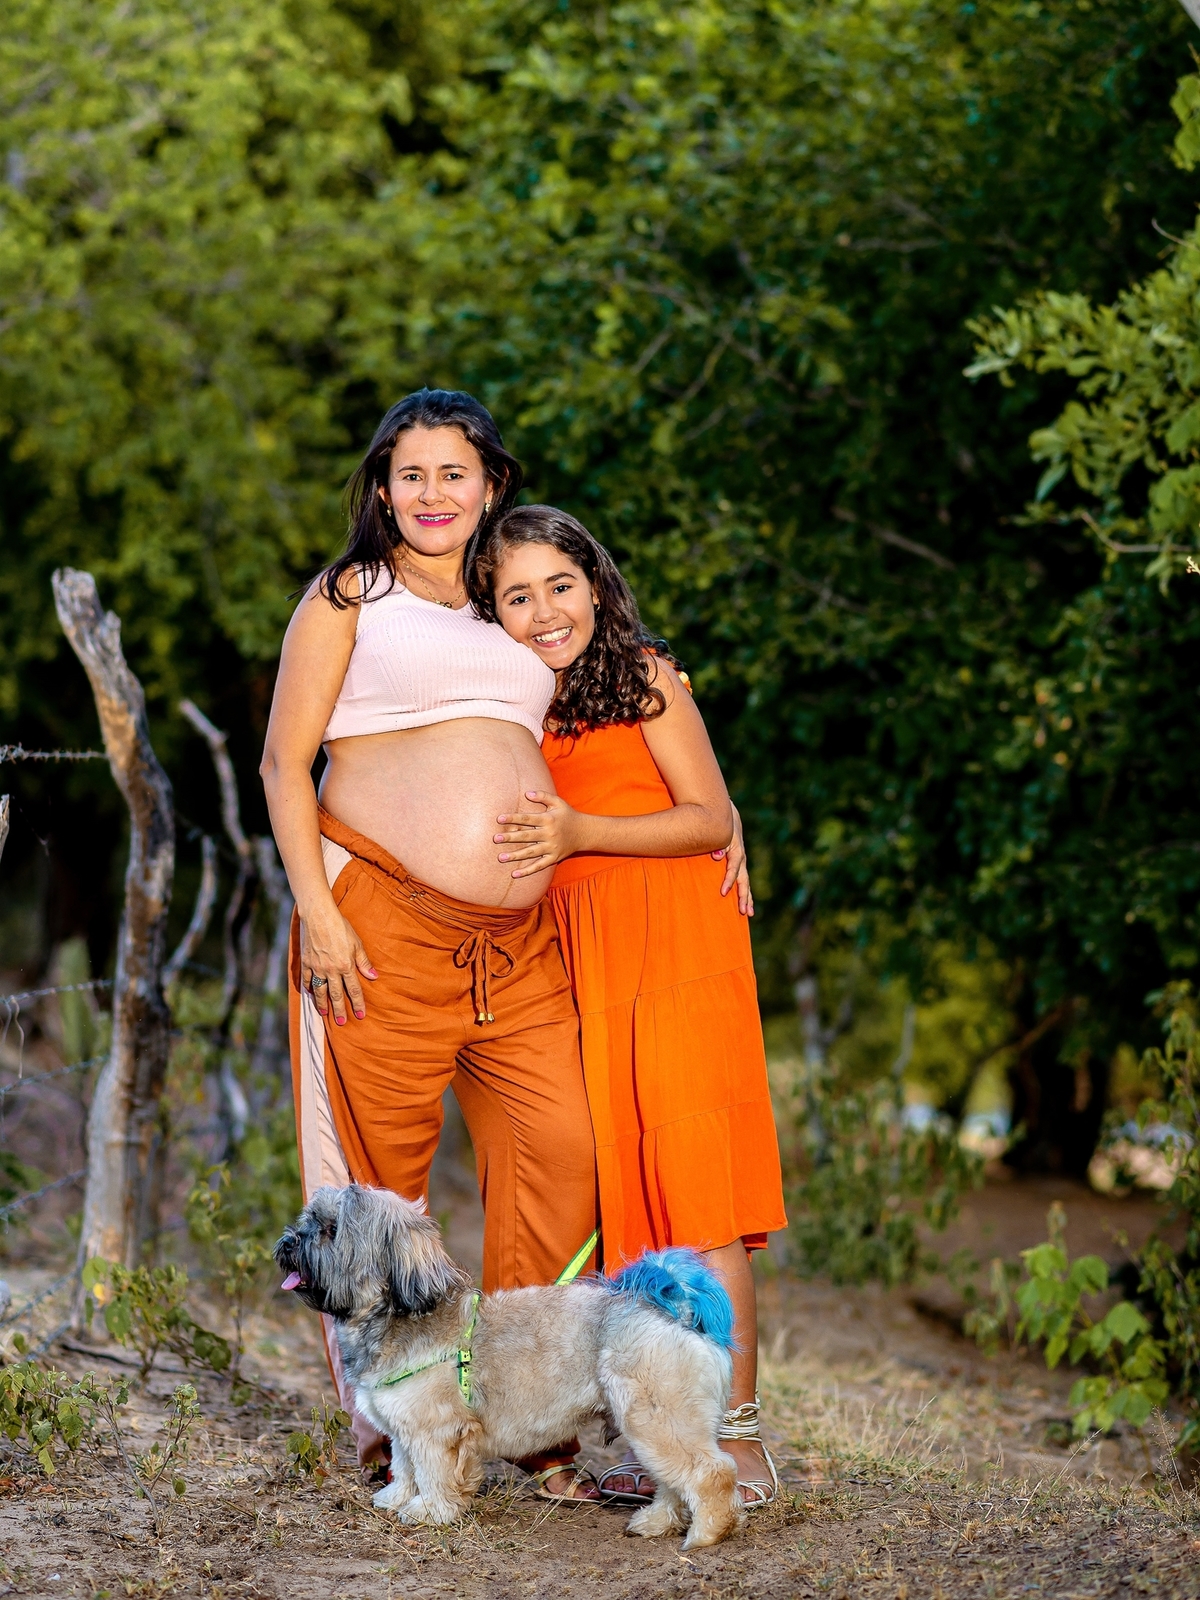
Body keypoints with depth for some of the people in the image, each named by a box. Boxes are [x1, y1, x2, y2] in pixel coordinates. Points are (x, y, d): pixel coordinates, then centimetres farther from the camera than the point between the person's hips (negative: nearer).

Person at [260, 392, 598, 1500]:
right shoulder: (349, 595, 8)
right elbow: (285, 762, 2)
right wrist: (316, 909, -10)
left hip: (520, 945, 5)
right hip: (383, 927, -4)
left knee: (561, 1151, -5)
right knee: (382, 1173, -1)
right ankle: (386, 1425, 11)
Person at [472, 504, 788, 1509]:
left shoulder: (644, 676, 2)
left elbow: (710, 817, -5)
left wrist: (580, 833, -15)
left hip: (674, 938, -5)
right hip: (578, 959, 5)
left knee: (690, 1176, -11)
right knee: (623, 1189, -1)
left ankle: (739, 1444, -10)